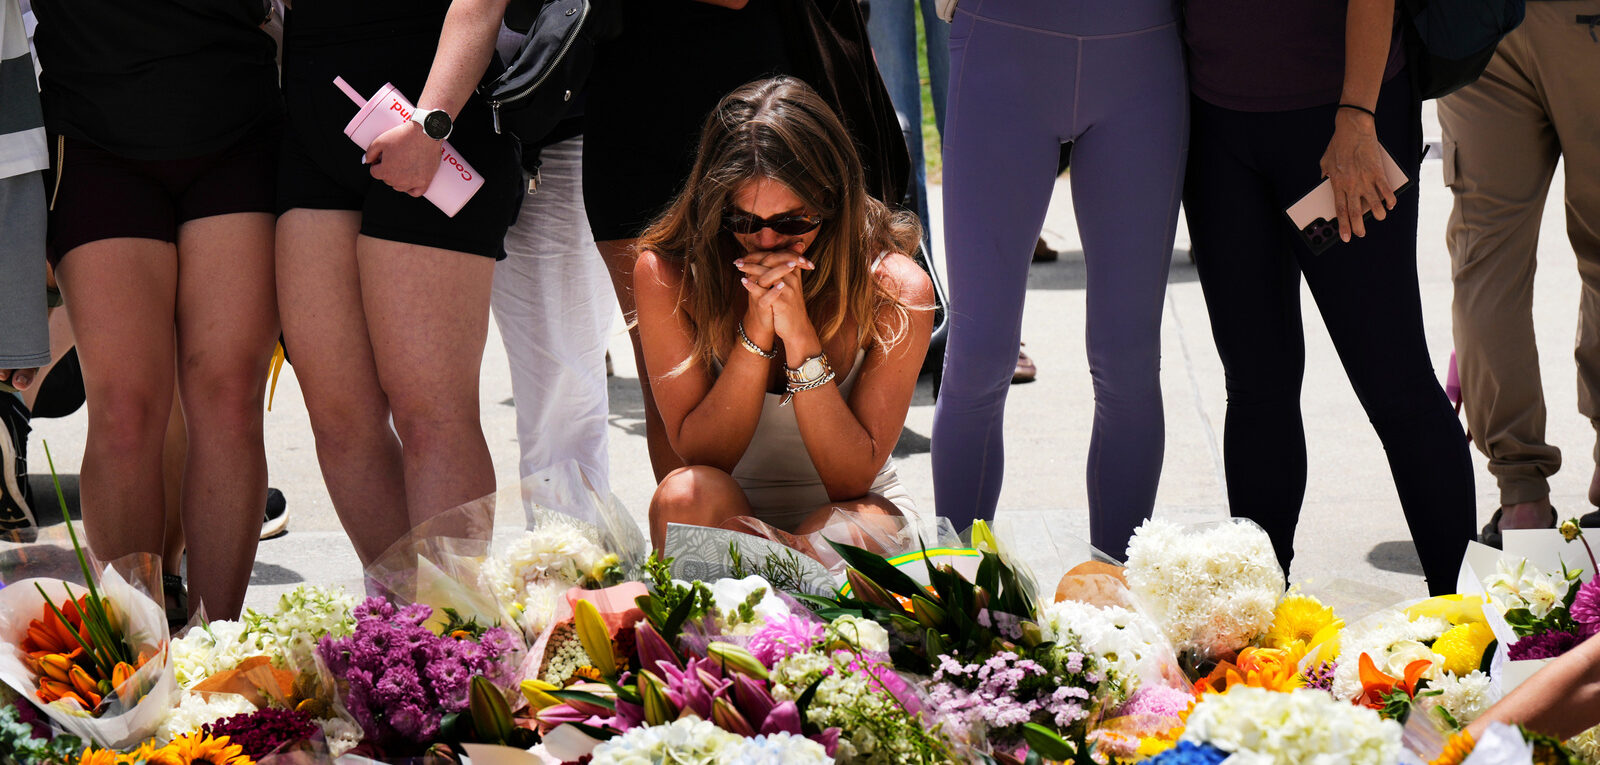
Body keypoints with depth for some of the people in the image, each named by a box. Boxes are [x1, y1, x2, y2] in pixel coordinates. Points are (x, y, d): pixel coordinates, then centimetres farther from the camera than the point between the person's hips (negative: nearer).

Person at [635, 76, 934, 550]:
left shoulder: (895, 290, -15)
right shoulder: (666, 275, -12)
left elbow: (852, 479, -17)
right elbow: (699, 455, -15)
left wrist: (799, 337, -28)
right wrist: (757, 332, -28)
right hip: (725, 520, 1)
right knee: (686, 493, -34)